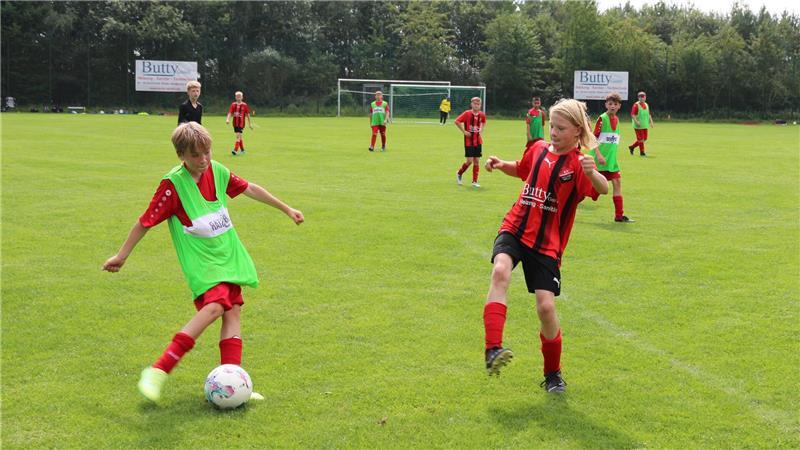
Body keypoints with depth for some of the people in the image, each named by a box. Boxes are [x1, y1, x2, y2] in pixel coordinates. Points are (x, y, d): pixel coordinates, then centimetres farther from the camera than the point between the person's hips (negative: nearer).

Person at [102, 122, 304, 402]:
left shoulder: (217, 171, 3)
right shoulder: (173, 184, -15)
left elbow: (249, 189, 18)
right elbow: (146, 221, -9)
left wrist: (286, 209, 23)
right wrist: (122, 255, -2)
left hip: (229, 255, 7)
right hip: (201, 261, -7)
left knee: (233, 311, -2)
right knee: (214, 306, -25)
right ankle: (158, 373, -22)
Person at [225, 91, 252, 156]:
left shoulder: (244, 105, -2)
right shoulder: (233, 105, 5)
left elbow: (247, 115, 3)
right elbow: (230, 113, 0)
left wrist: (250, 124, 5)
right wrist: (227, 119, -18)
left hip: (241, 123, -4)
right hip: (235, 123, 4)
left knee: (238, 136, -16)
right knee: (239, 137, 13)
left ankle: (235, 150, -21)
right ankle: (242, 150, 26)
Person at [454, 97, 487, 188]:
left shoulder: (481, 115, 3)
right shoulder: (467, 113, -12)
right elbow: (457, 121, -16)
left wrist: (481, 130, 10)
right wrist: (464, 131, -16)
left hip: (478, 141, 5)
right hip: (469, 141, -5)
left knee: (477, 161, 4)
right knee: (469, 160, -7)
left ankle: (474, 182, 10)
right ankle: (459, 173, 21)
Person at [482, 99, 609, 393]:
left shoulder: (577, 163, -9)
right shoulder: (538, 149, 6)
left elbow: (603, 189, -30)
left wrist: (593, 173, -51)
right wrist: (501, 165, 9)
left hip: (546, 244, -3)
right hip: (515, 229, 3)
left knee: (546, 306, -8)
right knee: (500, 271, -29)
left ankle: (553, 373, 17)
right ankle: (493, 349, -35)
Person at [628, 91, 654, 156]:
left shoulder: (646, 105, 13)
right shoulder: (636, 105, -9)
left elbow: (649, 114, 21)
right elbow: (632, 114, -15)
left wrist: (651, 122, 12)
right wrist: (636, 121, -25)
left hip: (645, 125, 8)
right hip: (638, 125, -8)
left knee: (644, 138, 10)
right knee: (641, 138, -5)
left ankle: (632, 147, 24)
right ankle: (642, 152, 5)